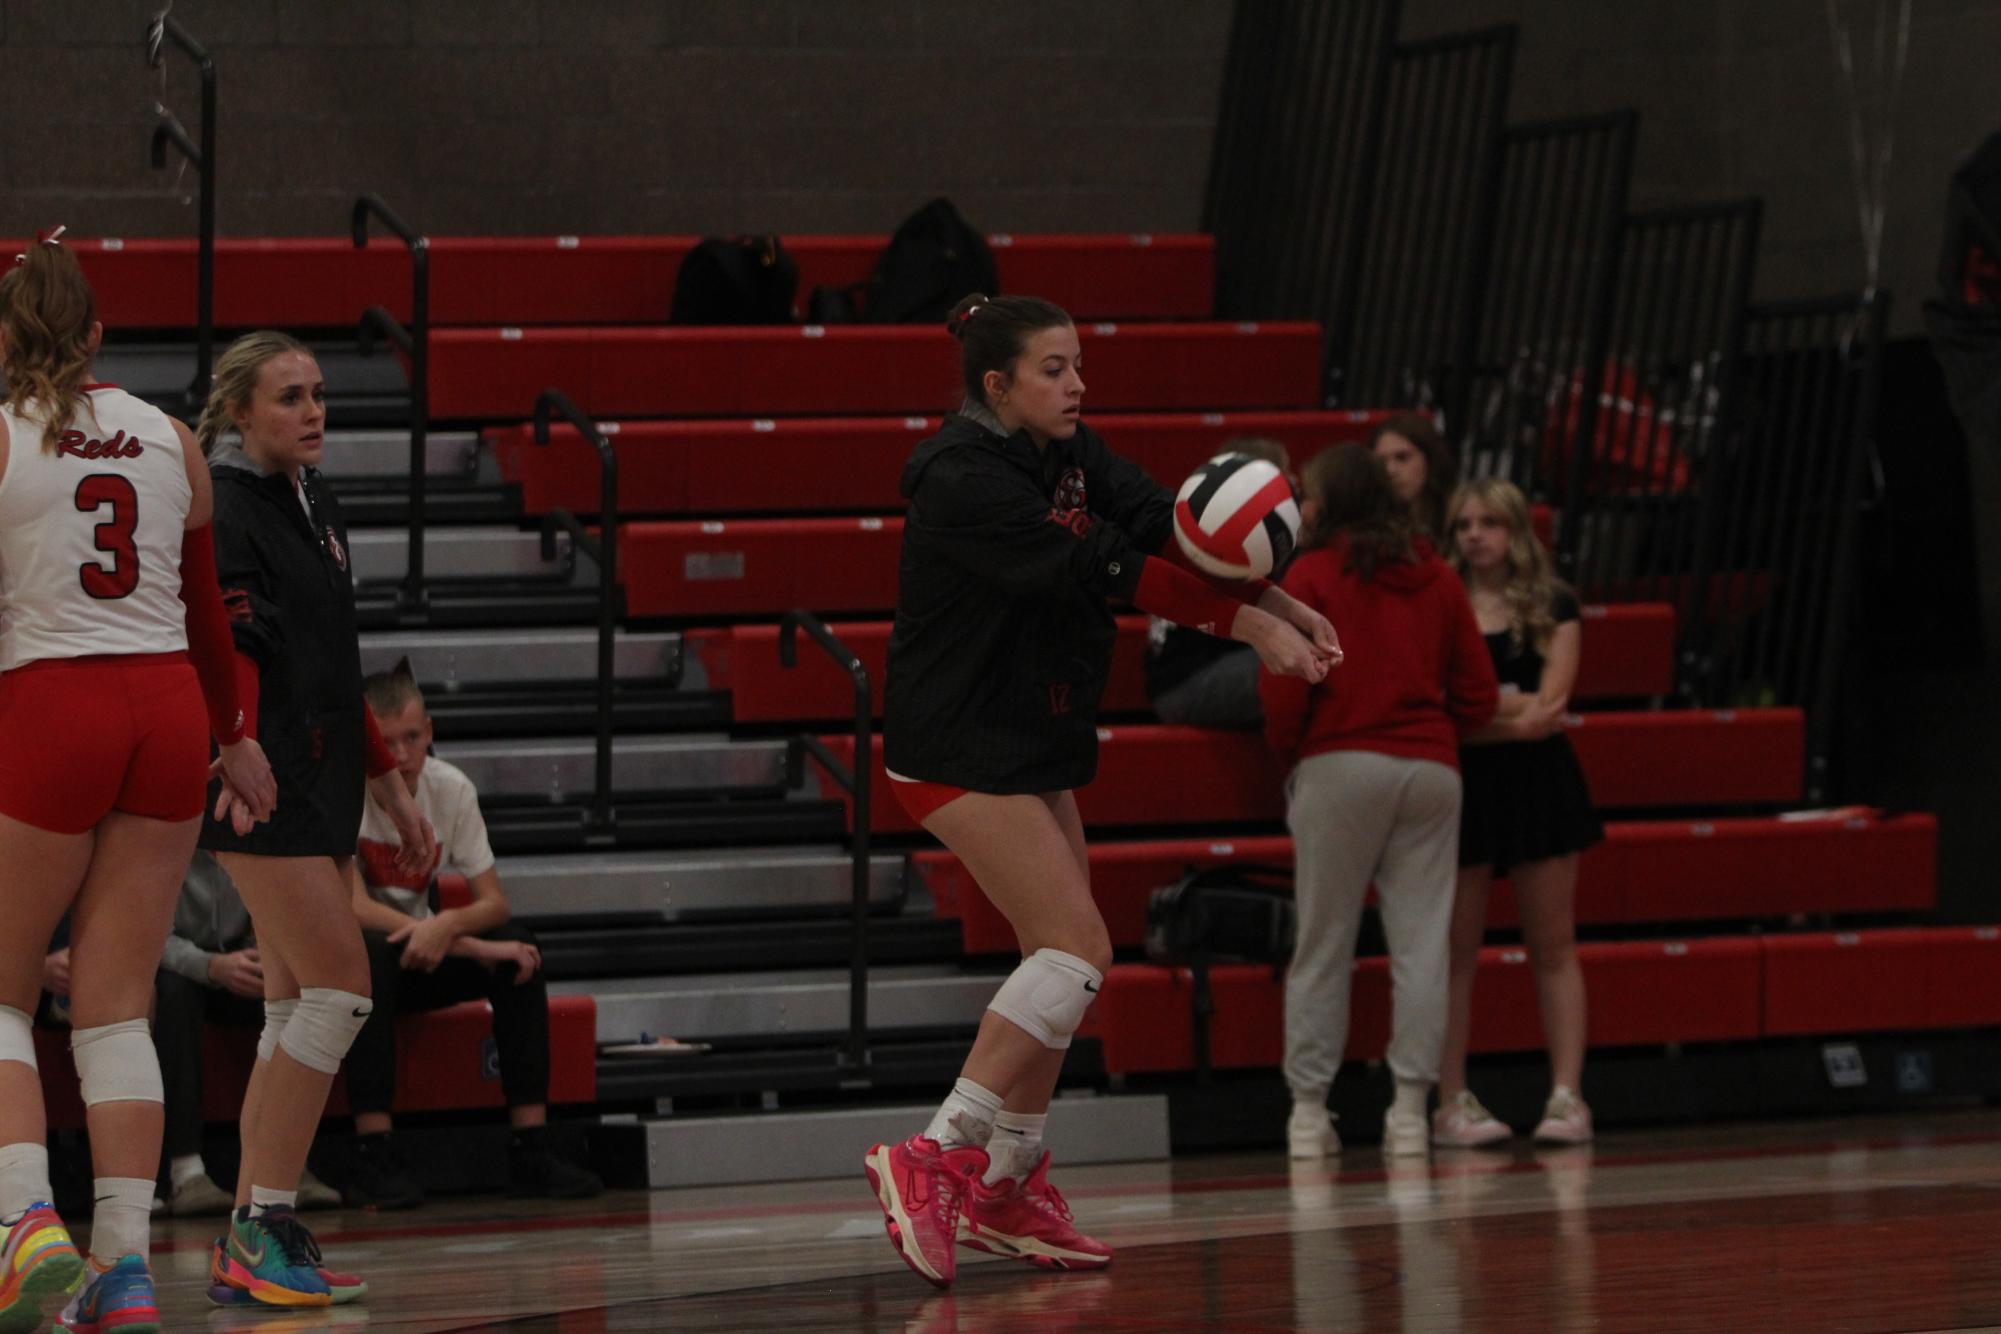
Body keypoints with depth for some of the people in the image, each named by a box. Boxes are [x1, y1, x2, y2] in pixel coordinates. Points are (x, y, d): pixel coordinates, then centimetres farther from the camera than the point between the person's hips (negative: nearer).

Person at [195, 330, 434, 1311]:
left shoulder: (312, 500, 17)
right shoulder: (224, 511, -11)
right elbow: (229, 654, -22)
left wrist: (389, 787, 24)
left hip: (319, 785, 9)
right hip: (263, 787, -9)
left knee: (295, 1010, 7)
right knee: (342, 984, -14)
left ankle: (246, 1249, 10)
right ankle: (263, 1226, -9)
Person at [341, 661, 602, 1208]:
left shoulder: (451, 788, -5)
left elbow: (493, 902, -8)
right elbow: (354, 906, -27)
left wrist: (448, 926, -33)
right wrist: (470, 945, -30)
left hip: (419, 957, 5)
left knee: (516, 949, -21)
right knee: (373, 954, -38)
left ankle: (530, 1147, -22)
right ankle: (373, 1157, -40)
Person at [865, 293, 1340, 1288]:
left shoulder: (1069, 453, 5)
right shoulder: (963, 479, -22)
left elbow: (1165, 529, -4)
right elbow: (1099, 573, -27)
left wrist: (1280, 605, -18)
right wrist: (1246, 625, -28)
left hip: (1031, 740, 9)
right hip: (958, 748, -9)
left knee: (1059, 958, 11)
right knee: (1076, 945, -15)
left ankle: (1010, 1193, 19)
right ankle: (933, 1158, -15)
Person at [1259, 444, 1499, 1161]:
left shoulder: (1311, 576, -1)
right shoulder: (1437, 578, 10)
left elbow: (1283, 690, -5)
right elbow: (1478, 694, 10)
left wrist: (1289, 754, 11)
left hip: (1339, 768, -3)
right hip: (1430, 768, 3)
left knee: (1323, 942, 3)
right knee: (1421, 941, 1)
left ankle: (1309, 1109, 4)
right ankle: (1410, 1108, -3)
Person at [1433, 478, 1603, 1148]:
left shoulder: (1552, 607, 6)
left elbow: (1550, 705, -3)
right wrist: (1516, 712, -10)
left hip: (1539, 778, 1)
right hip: (1462, 784, -1)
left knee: (1554, 944, 1)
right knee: (1457, 948, -1)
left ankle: (1567, 1095, 1)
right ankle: (1452, 1100, 1)